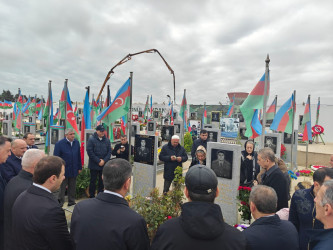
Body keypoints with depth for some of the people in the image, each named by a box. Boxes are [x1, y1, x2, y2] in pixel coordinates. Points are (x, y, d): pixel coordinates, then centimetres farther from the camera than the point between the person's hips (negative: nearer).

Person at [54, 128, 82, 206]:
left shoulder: (76, 142, 1)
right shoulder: (59, 144, -12)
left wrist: (79, 167, 8)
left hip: (74, 170, 4)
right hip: (64, 170, -4)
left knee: (72, 188, 16)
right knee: (62, 188, 8)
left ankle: (71, 202, 31)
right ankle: (60, 203, 23)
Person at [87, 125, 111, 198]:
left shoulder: (107, 140, 5)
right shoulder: (91, 139, -6)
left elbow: (109, 152, 4)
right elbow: (90, 152, -11)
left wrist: (104, 160, -11)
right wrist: (98, 161, -14)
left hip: (104, 165, 3)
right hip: (94, 165, -3)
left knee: (102, 181, 11)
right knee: (93, 181, 6)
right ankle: (92, 196, 18)